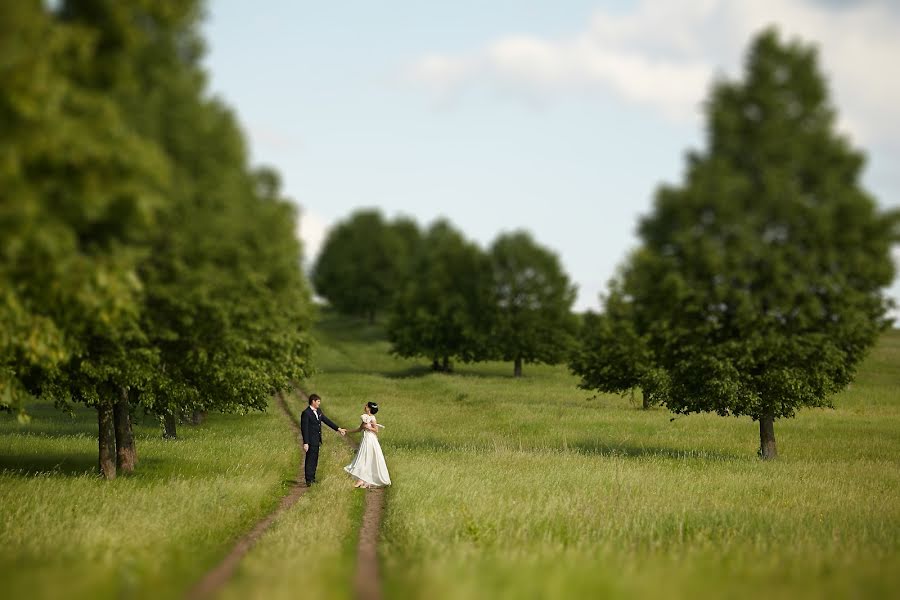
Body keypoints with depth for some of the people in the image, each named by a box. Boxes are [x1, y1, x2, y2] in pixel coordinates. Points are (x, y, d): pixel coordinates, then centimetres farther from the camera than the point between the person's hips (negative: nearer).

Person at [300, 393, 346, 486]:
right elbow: (304, 429, -17)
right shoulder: (306, 413, -16)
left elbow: (327, 420, 18)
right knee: (309, 460, -5)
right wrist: (305, 443, -20)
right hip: (310, 441, -9)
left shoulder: (318, 411, 10)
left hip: (317, 441, 9)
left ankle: (312, 479, 21)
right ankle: (309, 481, -2)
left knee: (314, 460, 13)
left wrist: (338, 429, 17)